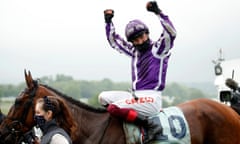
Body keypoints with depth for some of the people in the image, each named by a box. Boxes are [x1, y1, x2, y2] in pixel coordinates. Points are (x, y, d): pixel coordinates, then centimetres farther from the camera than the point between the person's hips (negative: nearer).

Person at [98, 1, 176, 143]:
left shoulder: (159, 49, -2)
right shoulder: (134, 51, 17)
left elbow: (171, 33, -20)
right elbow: (114, 41, 27)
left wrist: (158, 12, -26)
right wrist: (109, 22, 17)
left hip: (151, 98, -8)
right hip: (135, 96, 8)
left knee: (114, 108, -25)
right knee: (103, 97, 6)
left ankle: (151, 125, -21)